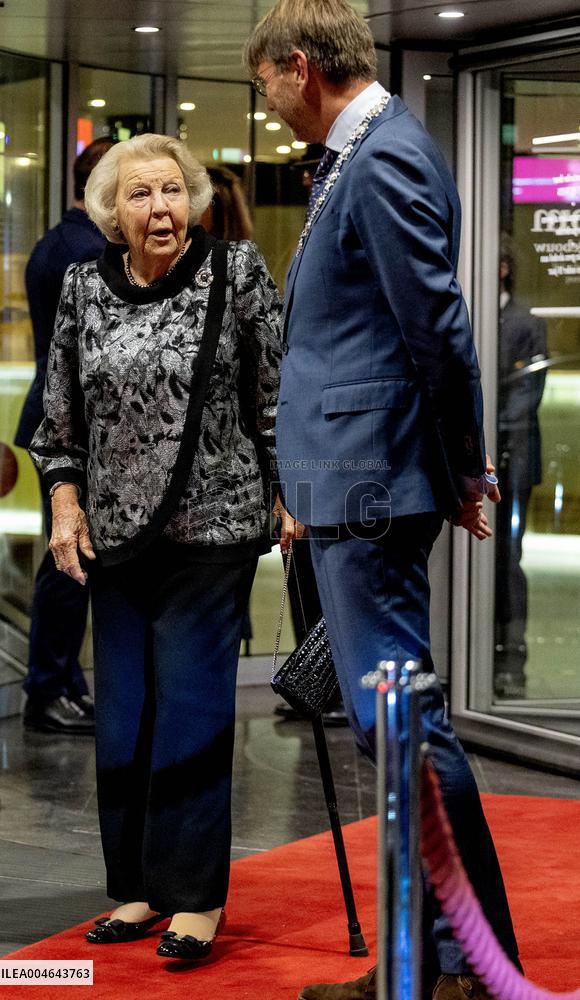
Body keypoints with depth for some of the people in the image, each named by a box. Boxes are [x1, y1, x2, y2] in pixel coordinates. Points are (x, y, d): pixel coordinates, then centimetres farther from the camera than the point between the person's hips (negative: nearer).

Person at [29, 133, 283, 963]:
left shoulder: (237, 273, -4)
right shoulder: (84, 290, 5)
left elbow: (280, 396, -1)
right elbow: (61, 418, 13)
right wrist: (67, 506, 5)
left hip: (213, 528, -4)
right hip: (116, 536, 4)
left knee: (191, 707, -5)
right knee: (122, 714, 8)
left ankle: (197, 897, 4)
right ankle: (139, 887, 19)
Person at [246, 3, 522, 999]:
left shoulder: (387, 162, -15)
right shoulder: (358, 157, 16)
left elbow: (440, 331, -18)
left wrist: (462, 470, -9)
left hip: (371, 483, -11)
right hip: (348, 483, 11)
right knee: (387, 718, 14)